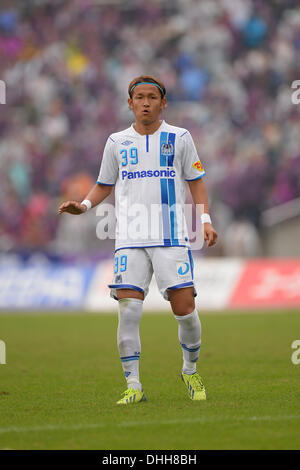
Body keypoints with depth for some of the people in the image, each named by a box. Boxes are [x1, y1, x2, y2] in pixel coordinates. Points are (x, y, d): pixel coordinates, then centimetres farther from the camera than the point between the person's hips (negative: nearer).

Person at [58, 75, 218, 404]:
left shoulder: (179, 138, 6)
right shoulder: (117, 142, 11)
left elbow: (196, 183, 12)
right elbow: (104, 185, 21)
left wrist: (205, 220, -1)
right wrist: (84, 205, 2)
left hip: (172, 237, -1)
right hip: (130, 239, 1)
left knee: (184, 309, -6)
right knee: (128, 310, -10)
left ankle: (190, 371, 20)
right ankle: (133, 386, -2)